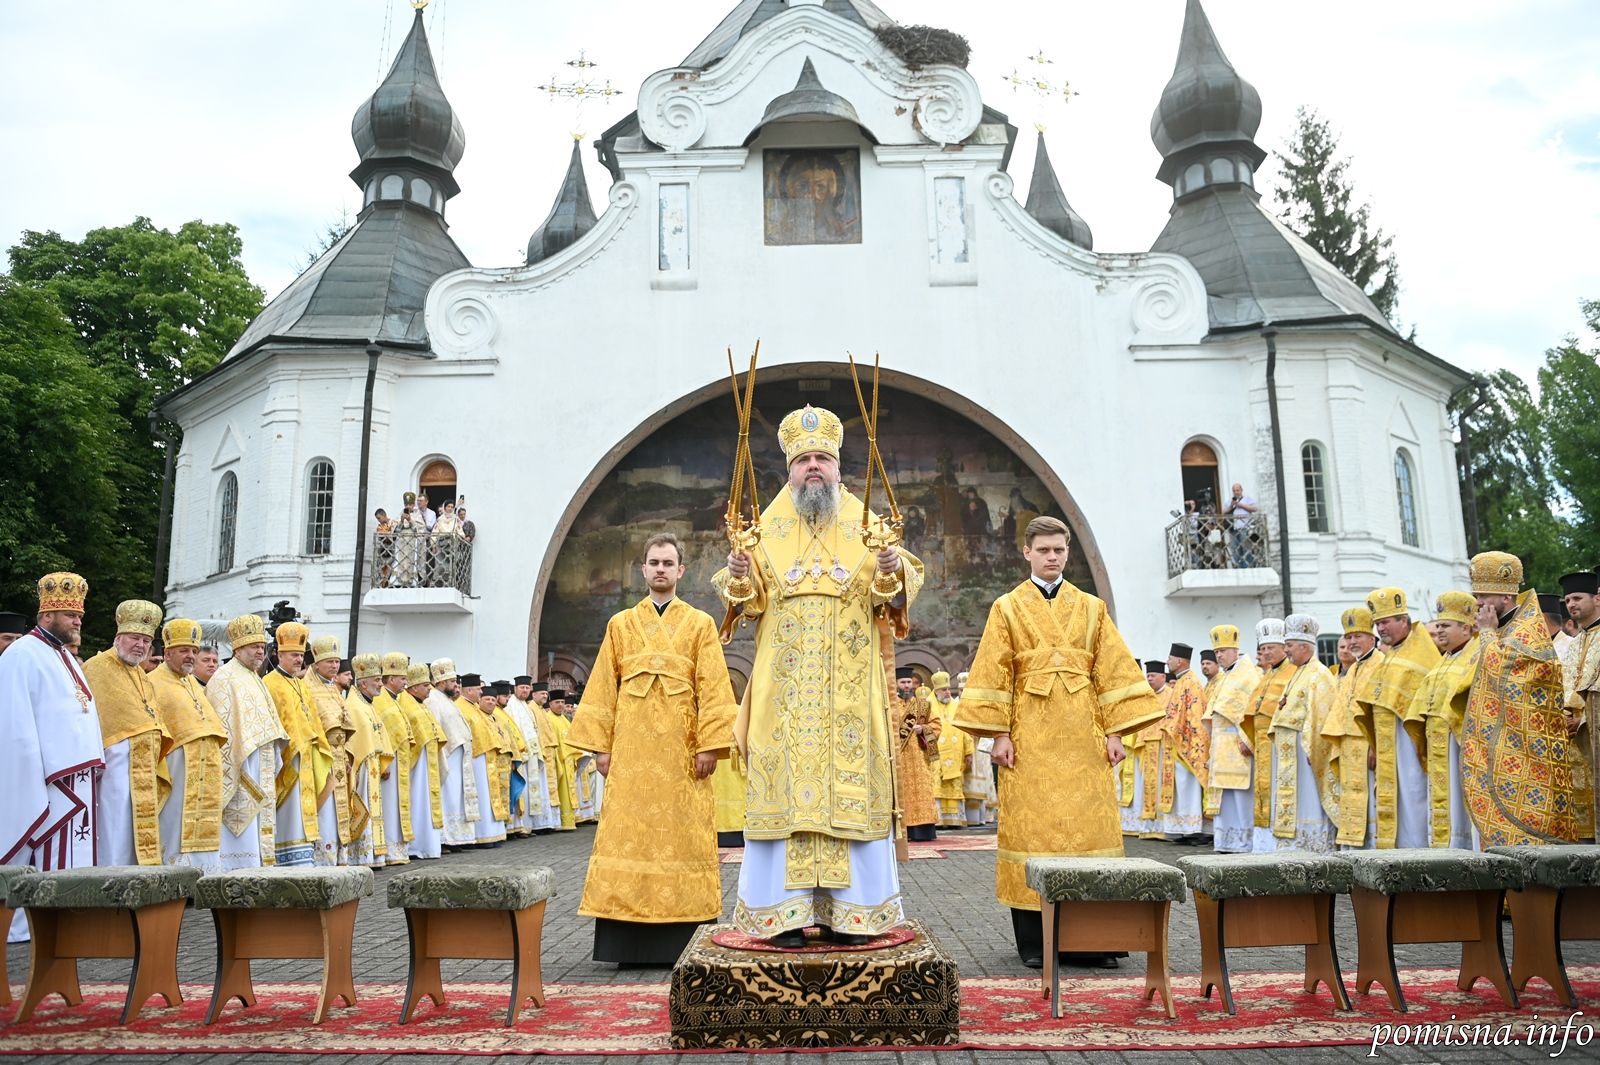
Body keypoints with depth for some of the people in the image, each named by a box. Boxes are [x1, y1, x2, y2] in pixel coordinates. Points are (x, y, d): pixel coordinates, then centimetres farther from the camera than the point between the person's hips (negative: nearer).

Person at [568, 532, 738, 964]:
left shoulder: (700, 624, 7)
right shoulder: (620, 624, 12)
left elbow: (713, 687, 0)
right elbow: (603, 687, 9)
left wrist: (710, 743, -9)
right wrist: (600, 744, 1)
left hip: (681, 748, -1)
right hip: (631, 747, 1)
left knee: (683, 836, -1)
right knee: (628, 834, -1)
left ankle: (682, 940, 6)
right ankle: (628, 942, 4)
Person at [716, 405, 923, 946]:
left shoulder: (867, 525, 9)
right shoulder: (766, 527, 10)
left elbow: (898, 593, 2)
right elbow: (748, 602, 5)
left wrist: (892, 571, -19)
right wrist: (739, 576, -16)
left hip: (850, 686, 0)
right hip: (784, 686, 0)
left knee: (851, 784, -1)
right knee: (784, 784, -2)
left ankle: (849, 911, 7)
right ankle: (786, 910, 4)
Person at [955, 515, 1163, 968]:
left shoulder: (1092, 608, 13)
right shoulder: (1007, 608, 8)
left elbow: (1113, 671, 9)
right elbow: (994, 674, 2)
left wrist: (1114, 731, 1)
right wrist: (1000, 734, -7)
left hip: (1083, 736, 2)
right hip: (1031, 737, -2)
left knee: (1091, 826, -1)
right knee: (1031, 827, -3)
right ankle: (1034, 942, 4)